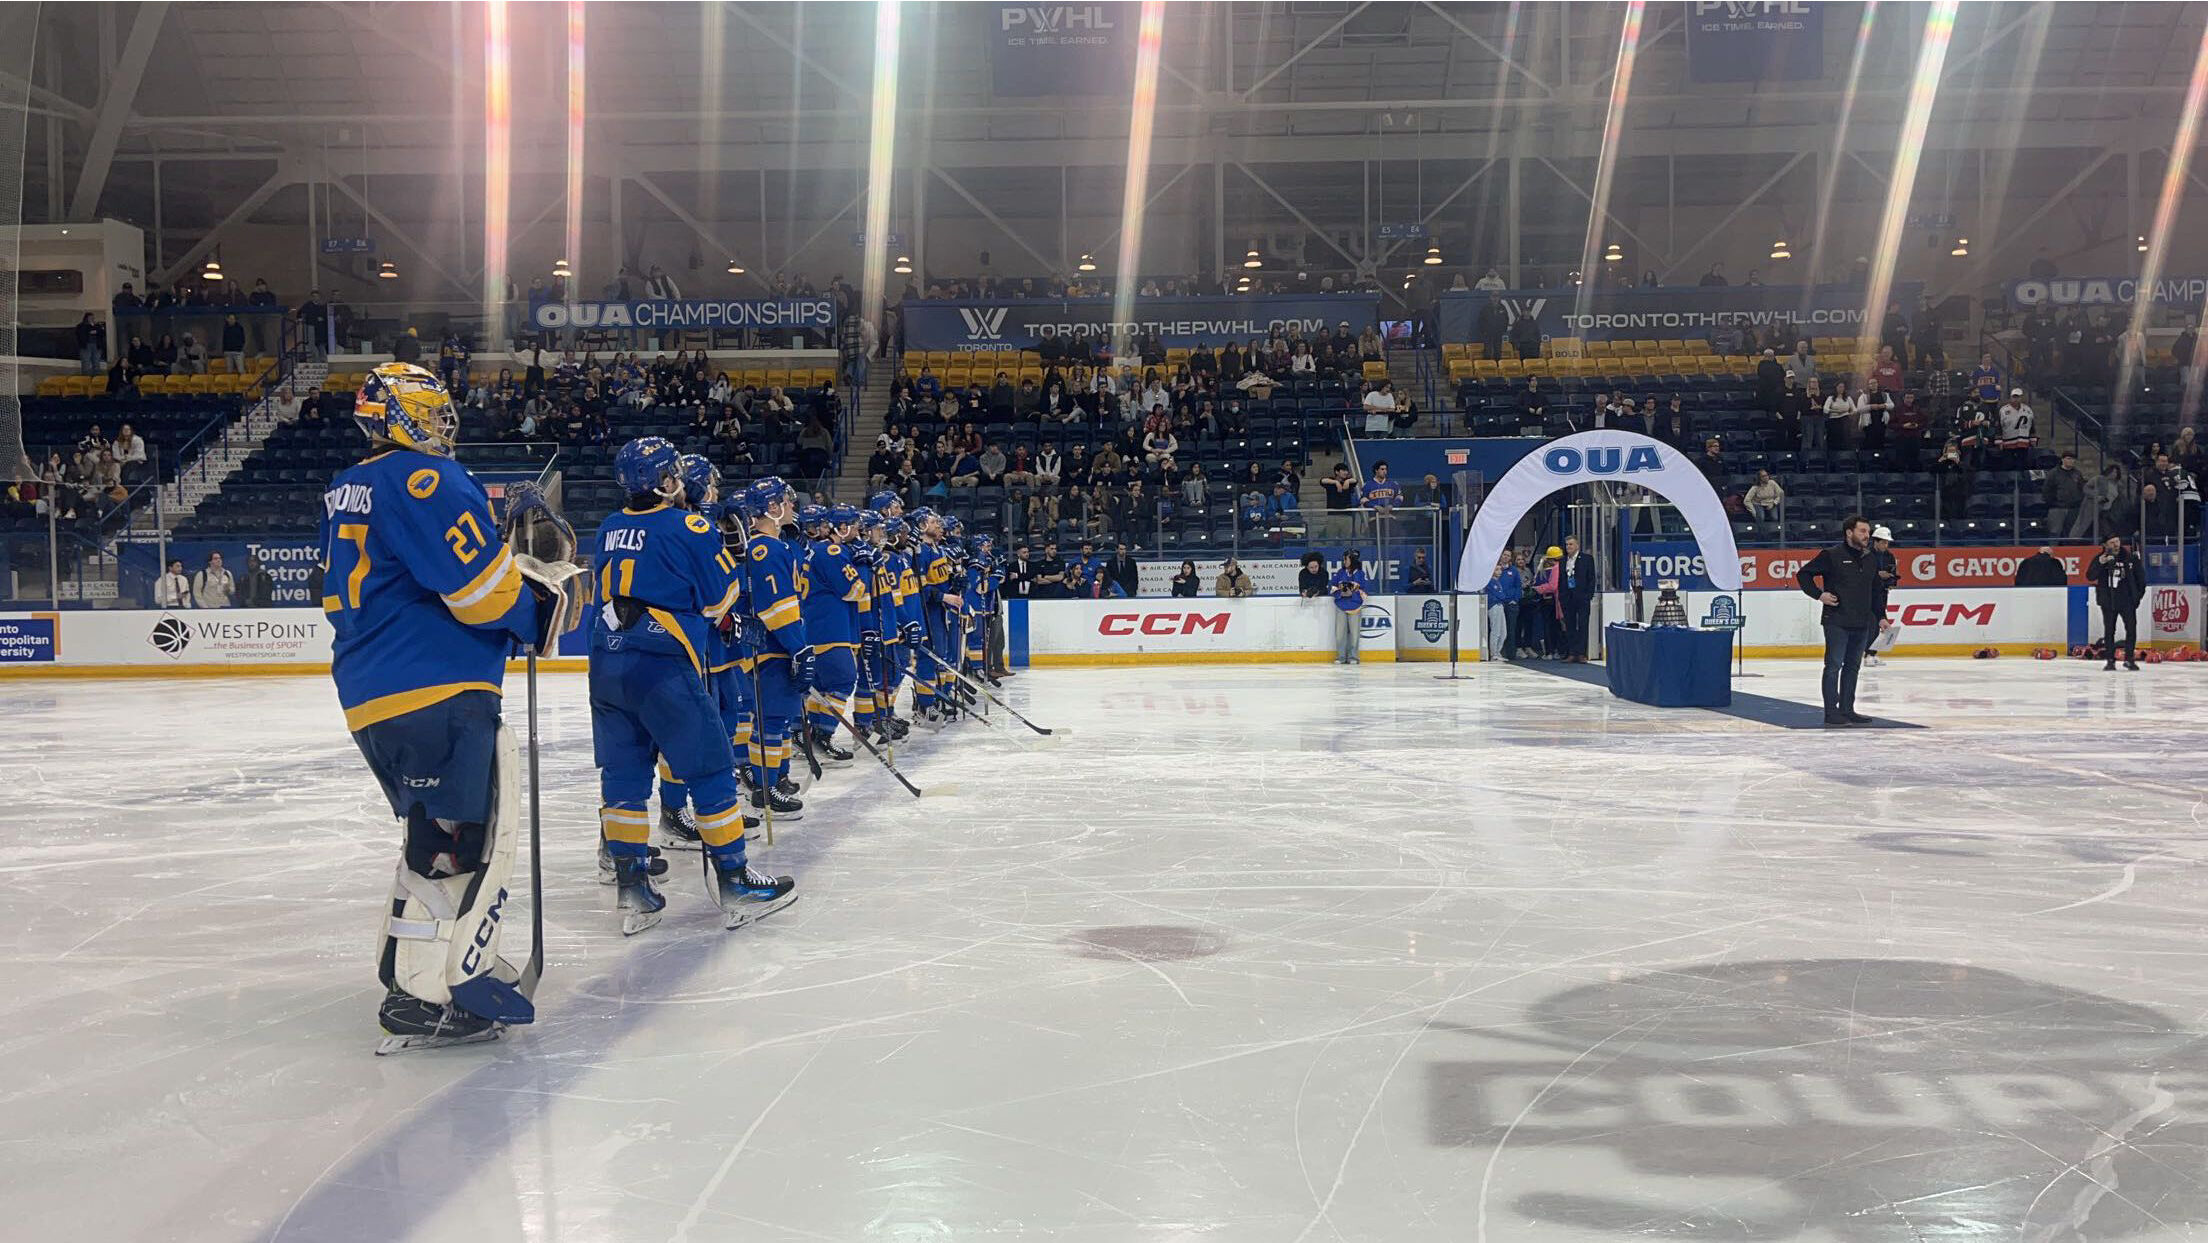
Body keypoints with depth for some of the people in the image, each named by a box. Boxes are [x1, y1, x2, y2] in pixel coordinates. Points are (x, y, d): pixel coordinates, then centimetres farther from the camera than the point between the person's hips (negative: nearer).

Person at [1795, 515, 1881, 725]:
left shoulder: (1871, 558, 12)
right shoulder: (1832, 555, -7)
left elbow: (1875, 591, 20)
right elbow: (1803, 574, -3)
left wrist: (1879, 617, 15)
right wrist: (1819, 594, -11)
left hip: (1862, 624, 7)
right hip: (1837, 622, -7)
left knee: (1853, 666, 10)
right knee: (1834, 665, -5)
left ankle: (1847, 709, 17)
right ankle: (1831, 712, -2)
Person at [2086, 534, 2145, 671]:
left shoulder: (2130, 557, 2)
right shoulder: (2100, 559, -1)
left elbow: (2141, 576, 12)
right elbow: (2090, 577, -13)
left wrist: (2139, 593, 7)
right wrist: (2100, 563, -27)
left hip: (2127, 601, 1)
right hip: (2108, 602, -1)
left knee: (2131, 629, -1)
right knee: (2109, 631, 4)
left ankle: (2129, 658, 9)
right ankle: (2110, 660, 10)